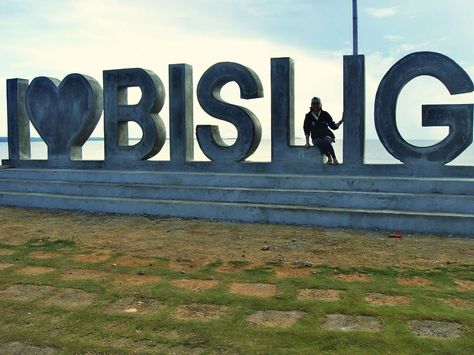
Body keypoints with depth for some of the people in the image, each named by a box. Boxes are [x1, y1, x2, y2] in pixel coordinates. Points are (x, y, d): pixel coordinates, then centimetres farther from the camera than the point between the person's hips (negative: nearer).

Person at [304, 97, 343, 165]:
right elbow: (307, 131, 4)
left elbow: (333, 126, 5)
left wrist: (341, 121, -10)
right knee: (319, 143, -35)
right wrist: (307, 142, -4)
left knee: (326, 142, -36)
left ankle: (334, 158, -21)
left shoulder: (325, 114, 3)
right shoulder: (308, 116, 3)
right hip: (316, 138, 0)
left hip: (327, 135, 0)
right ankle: (329, 158, -13)